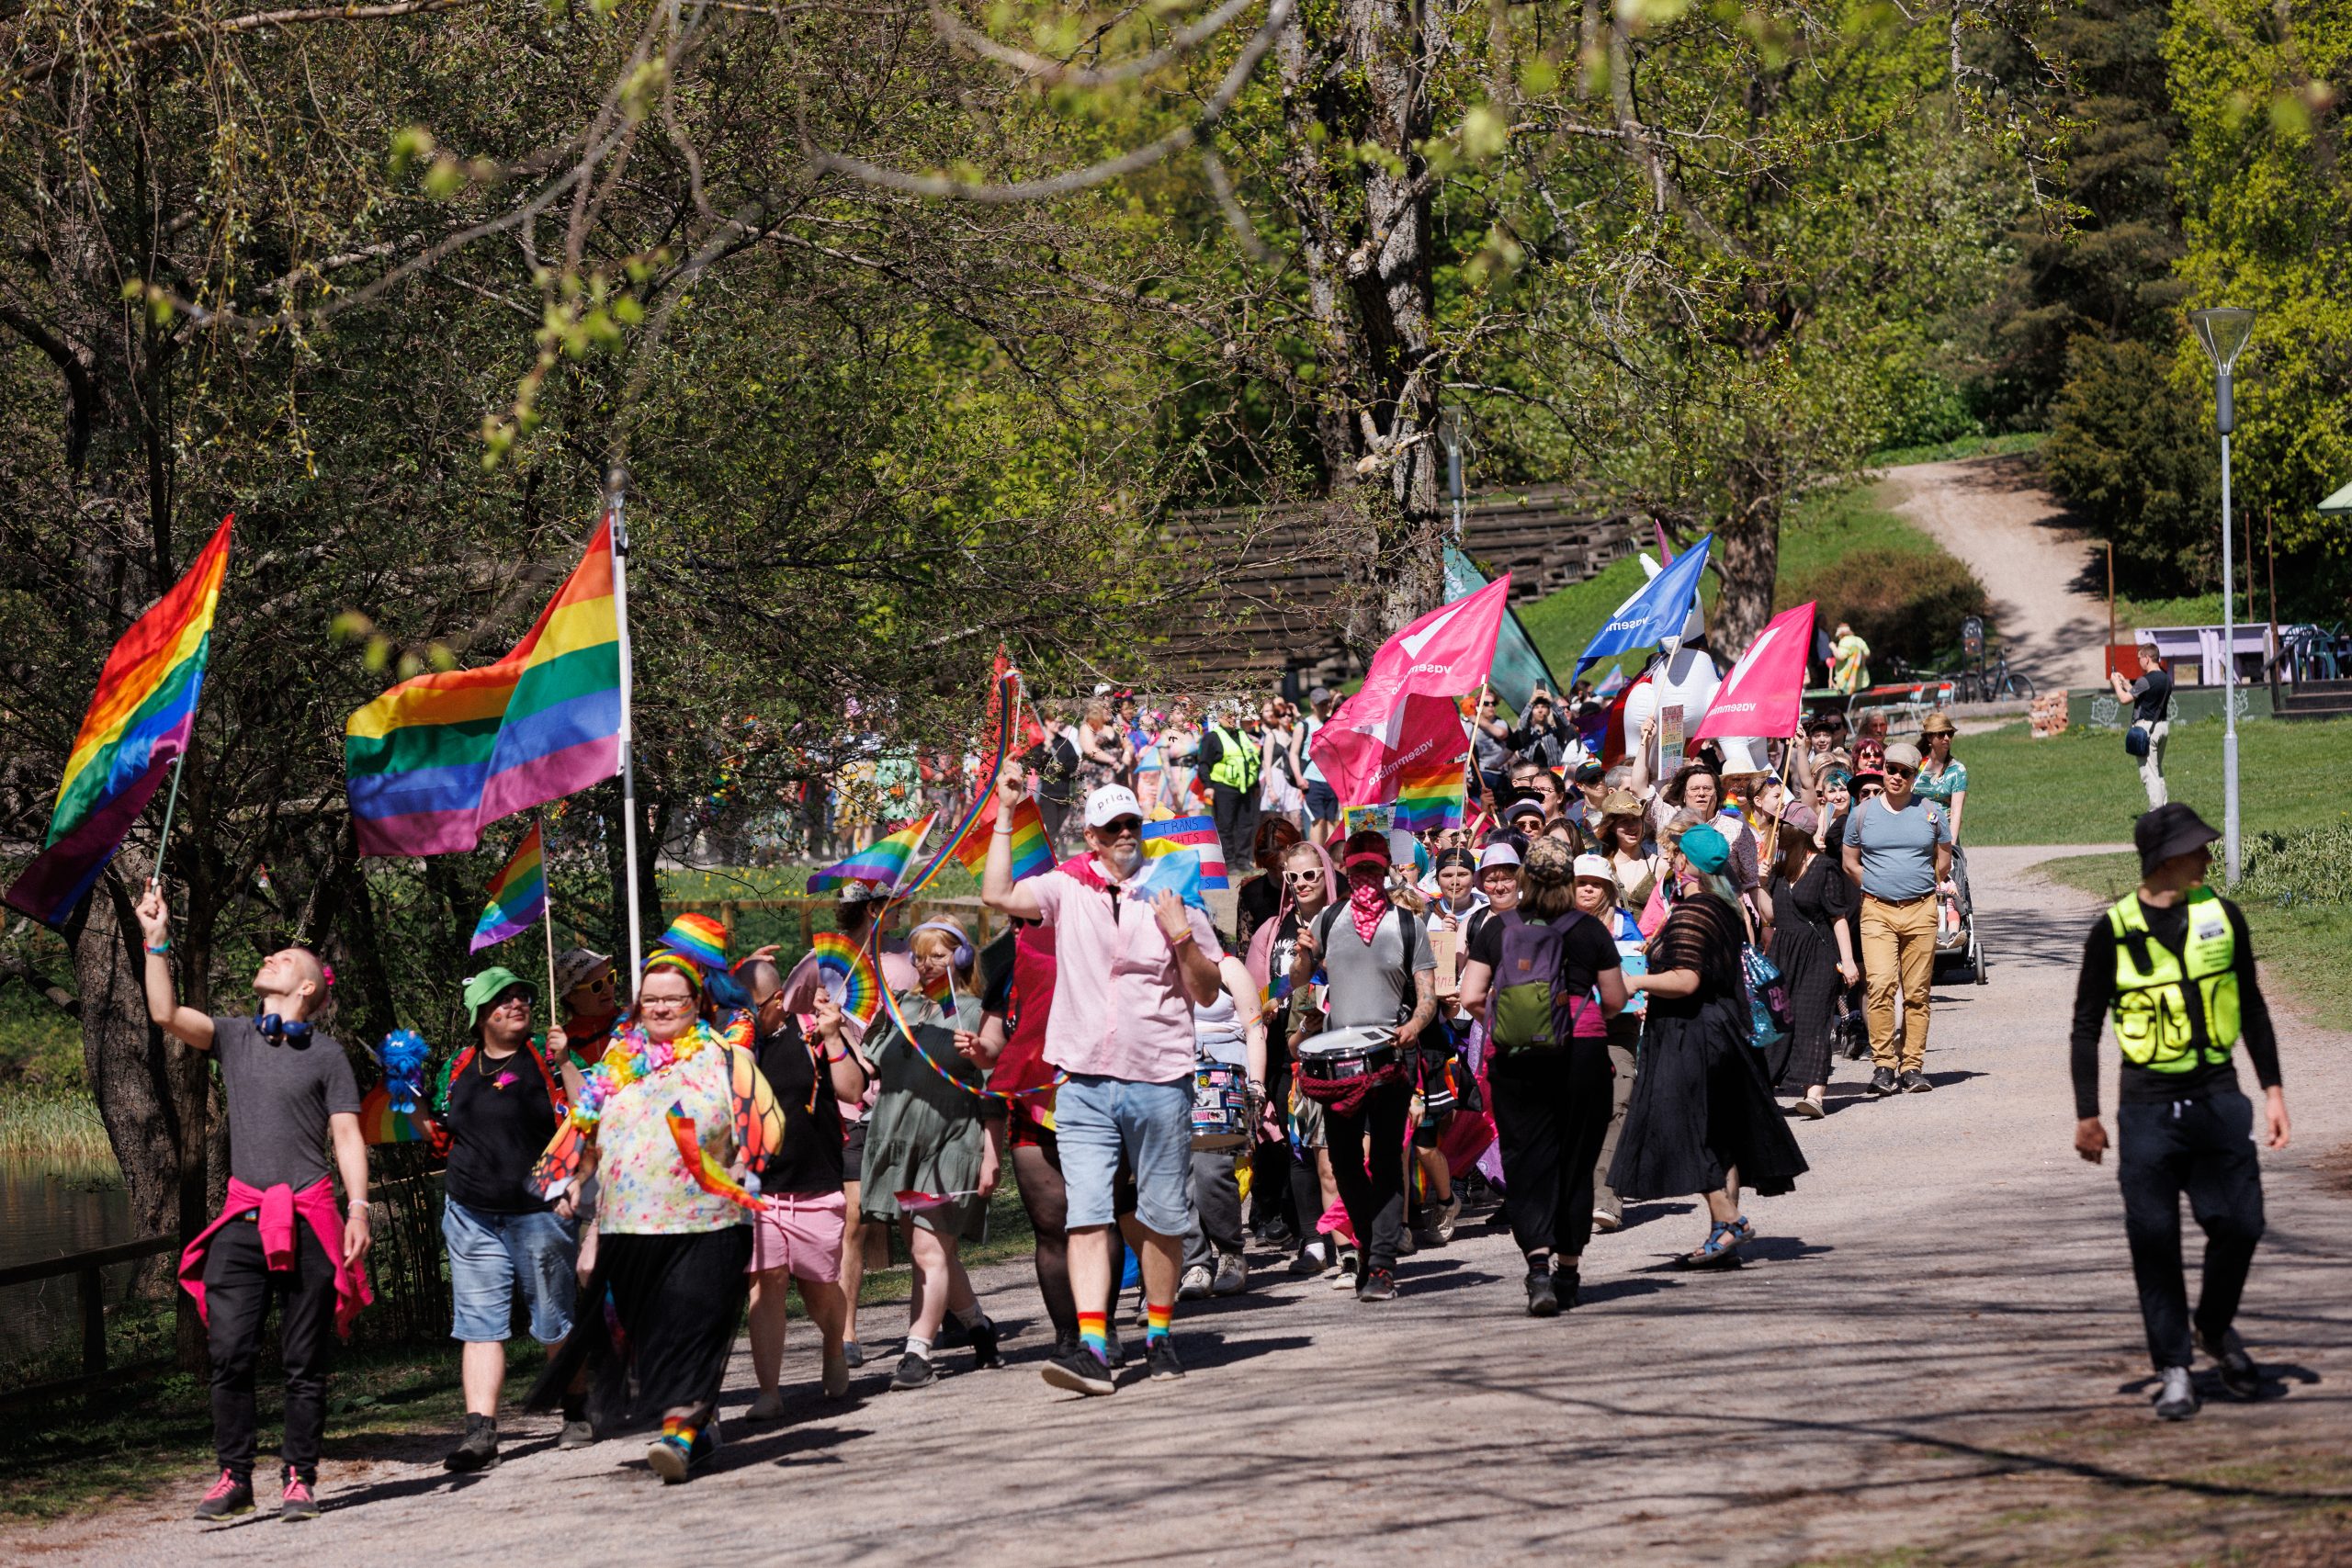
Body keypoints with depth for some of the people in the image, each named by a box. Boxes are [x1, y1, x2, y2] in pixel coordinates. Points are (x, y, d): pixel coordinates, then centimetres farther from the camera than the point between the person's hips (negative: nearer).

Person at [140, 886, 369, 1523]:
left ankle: (300, 1478, 6)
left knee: (305, 1361, 1)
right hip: (242, 1218, 2)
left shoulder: (326, 1052, 6)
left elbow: (347, 1135, 2)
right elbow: (166, 1015, 0)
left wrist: (358, 1207, -9)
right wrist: (156, 941, -5)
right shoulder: (234, 1037, 14)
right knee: (230, 1352, -3)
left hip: (308, 1218, -2)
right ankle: (234, 1476, 3)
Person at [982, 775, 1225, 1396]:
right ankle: (1093, 1349, -15)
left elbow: (1207, 992, 8)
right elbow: (997, 896, -6)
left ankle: (1158, 1335, 21)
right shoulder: (1069, 889, 7)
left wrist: (1183, 936, -10)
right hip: (1085, 1084, 0)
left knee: (1162, 1219, 7)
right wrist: (1006, 813, -4)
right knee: (1087, 1216, -9)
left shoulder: (1174, 894, 5)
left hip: (1160, 1082, 0)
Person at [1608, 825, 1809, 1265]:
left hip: (1690, 1037, -10)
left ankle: (1728, 1220, -10)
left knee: (1689, 1132, -5)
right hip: (1725, 1027, 10)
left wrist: (1636, 982, -12)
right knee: (1722, 1132, 10)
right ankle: (1723, 1236, 12)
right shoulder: (1727, 909, 10)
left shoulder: (1690, 913, -19)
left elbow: (1685, 981, -25)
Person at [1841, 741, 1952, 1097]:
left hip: (1921, 911, 1)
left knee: (1917, 993, 0)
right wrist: (1877, 889, 8)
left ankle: (1912, 1065, 5)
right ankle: (1883, 1064, -12)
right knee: (1881, 986, -16)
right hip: (1876, 911, -1)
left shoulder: (1931, 813, 7)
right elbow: (1850, 863, 14)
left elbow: (1944, 860, 16)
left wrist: (1921, 889, 12)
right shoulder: (1862, 813, 7)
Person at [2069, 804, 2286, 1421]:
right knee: (2154, 1239, -3)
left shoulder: (2222, 916, 5)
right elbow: (2087, 1025, 4)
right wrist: (2086, 1115, 1)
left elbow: (2252, 1006, 15)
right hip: (2147, 1105, -2)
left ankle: (2215, 1328, 23)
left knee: (2238, 1224, -3)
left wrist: (2273, 1090, 11)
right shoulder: (2115, 930, -3)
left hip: (2218, 1096, 2)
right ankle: (2173, 1369, 8)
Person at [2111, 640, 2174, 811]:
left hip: (2146, 727, -9)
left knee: (2148, 772, -6)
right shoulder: (2166, 678, 9)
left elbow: (2124, 699, -16)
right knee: (2158, 771, 19)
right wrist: (2124, 683, 24)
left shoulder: (2146, 680, -19)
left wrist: (2116, 683, 1)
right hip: (2163, 725, 9)